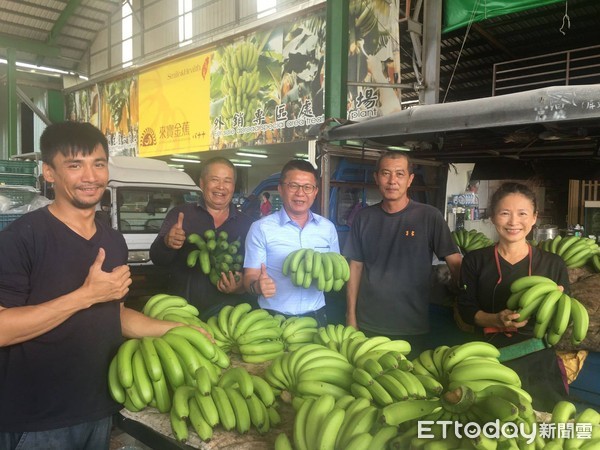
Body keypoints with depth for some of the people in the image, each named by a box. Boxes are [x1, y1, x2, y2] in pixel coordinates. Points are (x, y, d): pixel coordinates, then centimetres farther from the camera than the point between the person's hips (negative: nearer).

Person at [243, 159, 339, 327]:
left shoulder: (328, 228, 4)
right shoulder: (261, 228, -7)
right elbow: (250, 277, -7)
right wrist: (257, 286, -29)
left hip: (315, 318, 3)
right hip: (273, 319, -3)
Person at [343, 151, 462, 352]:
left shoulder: (429, 217, -7)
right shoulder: (364, 217, 1)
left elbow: (455, 262, -7)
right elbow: (355, 266, 5)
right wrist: (351, 315, 3)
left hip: (412, 328, -2)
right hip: (368, 325, 2)